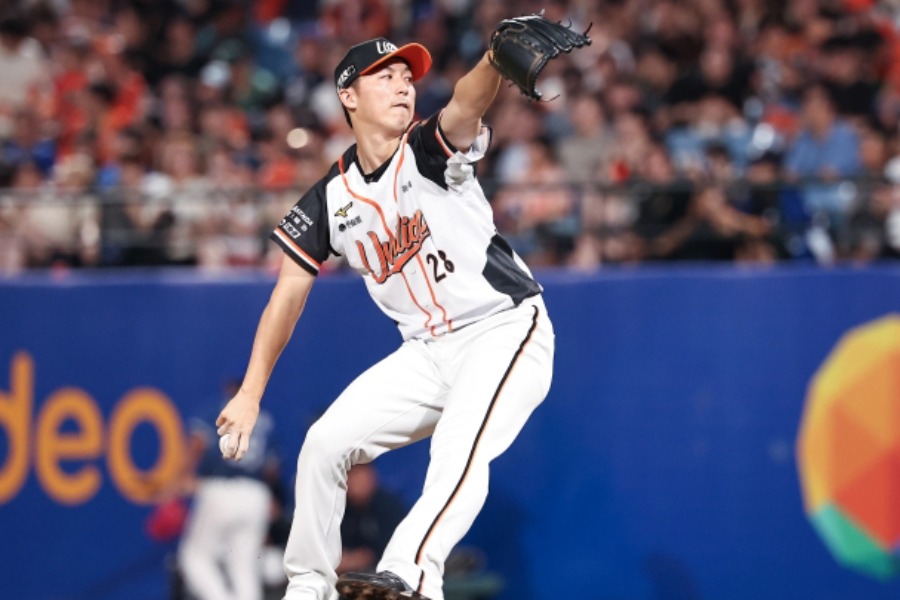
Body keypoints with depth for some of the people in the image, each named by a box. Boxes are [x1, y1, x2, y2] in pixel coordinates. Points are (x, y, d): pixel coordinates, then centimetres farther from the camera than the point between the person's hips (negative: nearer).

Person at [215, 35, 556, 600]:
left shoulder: (431, 150, -10)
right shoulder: (330, 200, 3)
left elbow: (467, 104, -33)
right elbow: (289, 296, 9)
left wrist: (498, 58, -56)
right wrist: (251, 393, 5)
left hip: (505, 329, -6)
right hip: (426, 352, 6)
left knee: (459, 449, -29)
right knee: (325, 442, 0)